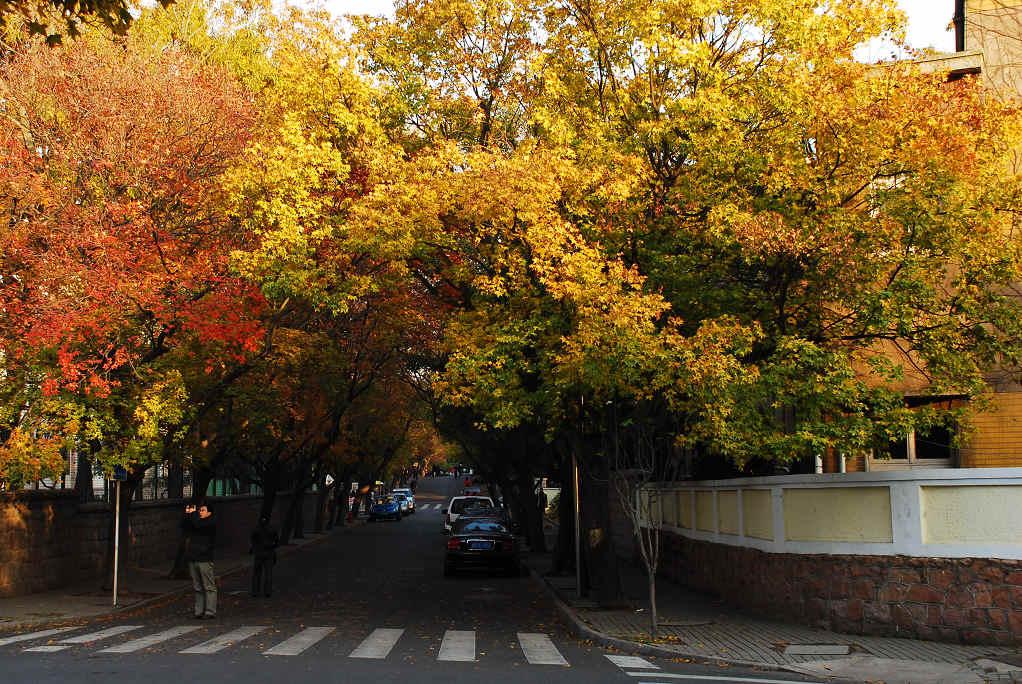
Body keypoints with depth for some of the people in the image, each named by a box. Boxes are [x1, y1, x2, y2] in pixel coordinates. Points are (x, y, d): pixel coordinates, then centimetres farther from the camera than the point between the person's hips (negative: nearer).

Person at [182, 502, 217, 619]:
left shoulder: (211, 522, -2)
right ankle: (199, 611, 11)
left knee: (209, 587, -5)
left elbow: (197, 524, -18)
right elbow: (183, 526, 9)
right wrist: (187, 513, 0)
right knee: (198, 588, 8)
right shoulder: (196, 521, 20)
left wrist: (193, 512, -6)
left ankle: (210, 611, -4)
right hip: (192, 559, 7)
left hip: (205, 559, -7)